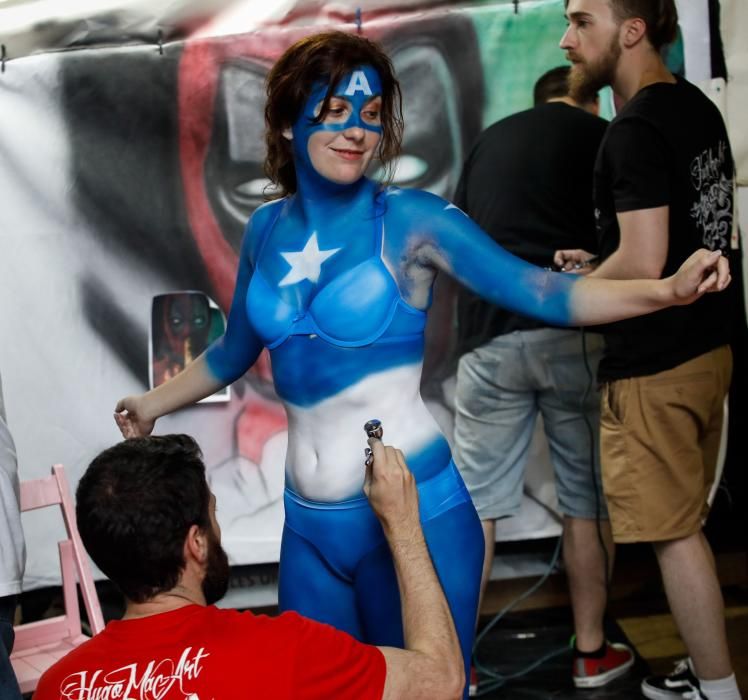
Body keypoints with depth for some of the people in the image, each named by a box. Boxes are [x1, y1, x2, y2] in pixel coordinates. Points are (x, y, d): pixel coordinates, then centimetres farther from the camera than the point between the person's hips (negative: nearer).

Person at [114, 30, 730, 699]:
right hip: (309, 523, 5)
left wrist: (666, 289, -30)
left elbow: (536, 289, -17)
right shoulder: (267, 229, 7)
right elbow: (235, 350, 23)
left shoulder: (410, 219, -7)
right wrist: (155, 402, 36)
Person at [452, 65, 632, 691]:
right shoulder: (600, 136, 8)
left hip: (490, 337, 3)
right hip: (575, 332, -3)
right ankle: (591, 652, 18)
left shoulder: (489, 142, 20)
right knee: (588, 500, 9)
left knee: (474, 505, 4)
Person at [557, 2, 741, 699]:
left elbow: (643, 263, -24)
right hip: (709, 346, 9)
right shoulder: (698, 108, 10)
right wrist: (601, 266, 15)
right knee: (686, 525, 17)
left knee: (674, 535, 1)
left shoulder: (635, 130, -19)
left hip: (653, 365, -9)